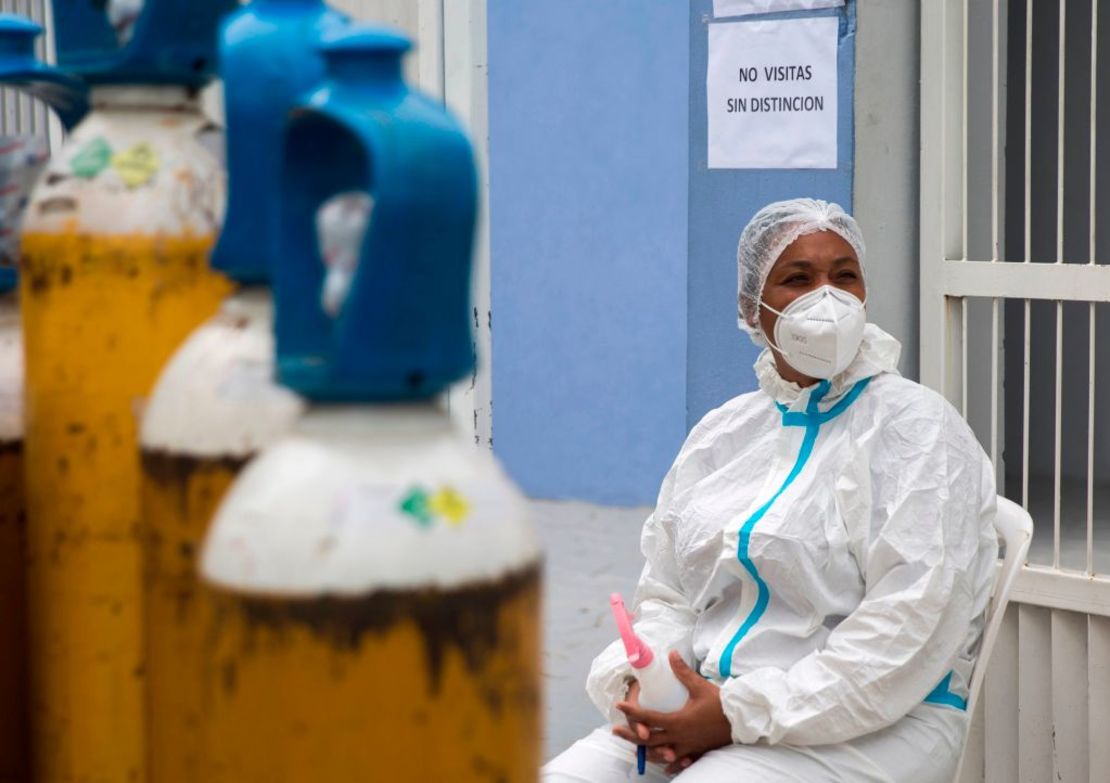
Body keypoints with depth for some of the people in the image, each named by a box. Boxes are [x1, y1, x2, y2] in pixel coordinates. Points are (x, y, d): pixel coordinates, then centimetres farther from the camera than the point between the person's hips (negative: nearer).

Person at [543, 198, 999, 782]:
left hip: (864, 727, -5)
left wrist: (742, 713, -19)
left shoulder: (919, 429, -4)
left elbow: (909, 622, -15)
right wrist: (637, 686, -8)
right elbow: (666, 597, 16)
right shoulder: (720, 433, 15)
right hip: (702, 708, 5)